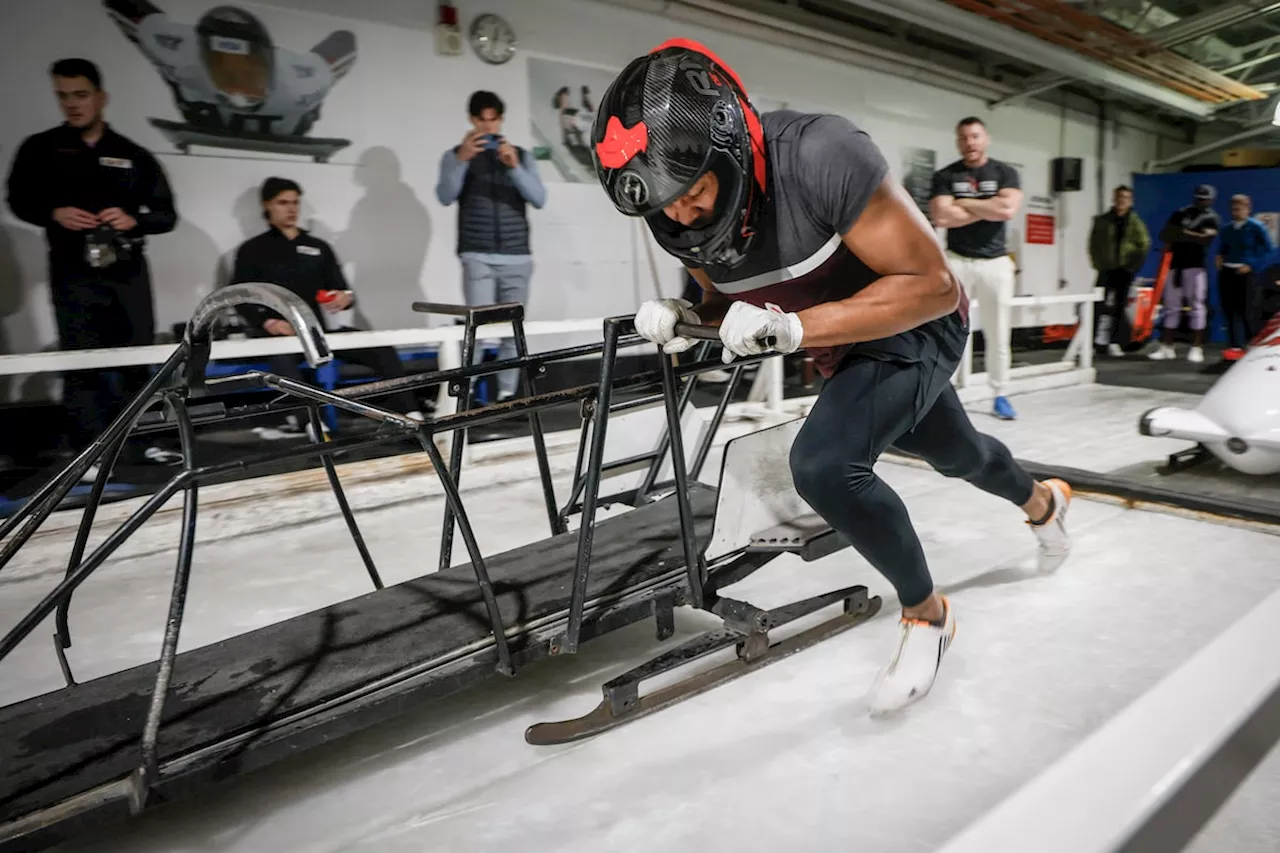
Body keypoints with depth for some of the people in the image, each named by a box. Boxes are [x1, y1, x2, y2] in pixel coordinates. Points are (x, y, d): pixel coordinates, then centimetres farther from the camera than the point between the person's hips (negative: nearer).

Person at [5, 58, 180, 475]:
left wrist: (133, 219, -12)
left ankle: (143, 440, 15)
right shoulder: (40, 149, 8)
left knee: (137, 357, 5)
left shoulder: (134, 156, 9)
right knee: (82, 361, -3)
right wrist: (54, 213, -9)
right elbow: (20, 200, 11)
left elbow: (167, 214, 8)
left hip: (128, 269, 1)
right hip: (74, 272, -1)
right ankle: (90, 452, 2)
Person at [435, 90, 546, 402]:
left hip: (517, 258, 3)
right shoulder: (455, 155, 9)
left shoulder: (522, 155, 14)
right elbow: (445, 197, -8)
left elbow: (539, 198, 1)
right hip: (478, 258, -2)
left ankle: (506, 394, 10)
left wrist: (514, 166, -14)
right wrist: (462, 159, -23)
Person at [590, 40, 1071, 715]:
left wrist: (794, 327, -41)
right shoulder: (682, 217, -17)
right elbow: (729, 300, 1)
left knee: (824, 464, -30)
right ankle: (1042, 502, 65)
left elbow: (932, 285, -32)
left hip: (913, 327, -7)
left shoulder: (819, 154, -36)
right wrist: (685, 317, -22)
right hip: (841, 347, 7)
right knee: (954, 454, 29)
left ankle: (926, 614, -1)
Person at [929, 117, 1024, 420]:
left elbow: (1008, 210, -12)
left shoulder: (1005, 173, 5)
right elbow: (942, 217, -12)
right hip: (957, 261, -1)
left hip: (996, 263, 1)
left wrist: (964, 203, -8)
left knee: (998, 335, 6)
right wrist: (987, 208, -6)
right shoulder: (945, 176, 3)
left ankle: (1000, 396, 18)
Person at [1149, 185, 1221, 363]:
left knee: (1197, 306, -4)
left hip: (1196, 266, -4)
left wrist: (1181, 233, -10)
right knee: (1171, 306, 6)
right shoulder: (1180, 213, 14)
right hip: (1175, 264, 4)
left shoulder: (1212, 218, 1)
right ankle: (1166, 346, 11)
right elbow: (1164, 235, 9)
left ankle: (1196, 348, -2)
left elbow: (1206, 238, -14)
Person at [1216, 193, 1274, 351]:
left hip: (1245, 273, -5)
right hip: (1226, 273, 5)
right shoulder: (1227, 229, 10)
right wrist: (1219, 257, 2)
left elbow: (1269, 249, -4)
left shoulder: (1256, 227, -4)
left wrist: (1253, 266, -12)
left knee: (1244, 311, -5)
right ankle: (1236, 346, 6)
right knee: (1229, 310, 1)